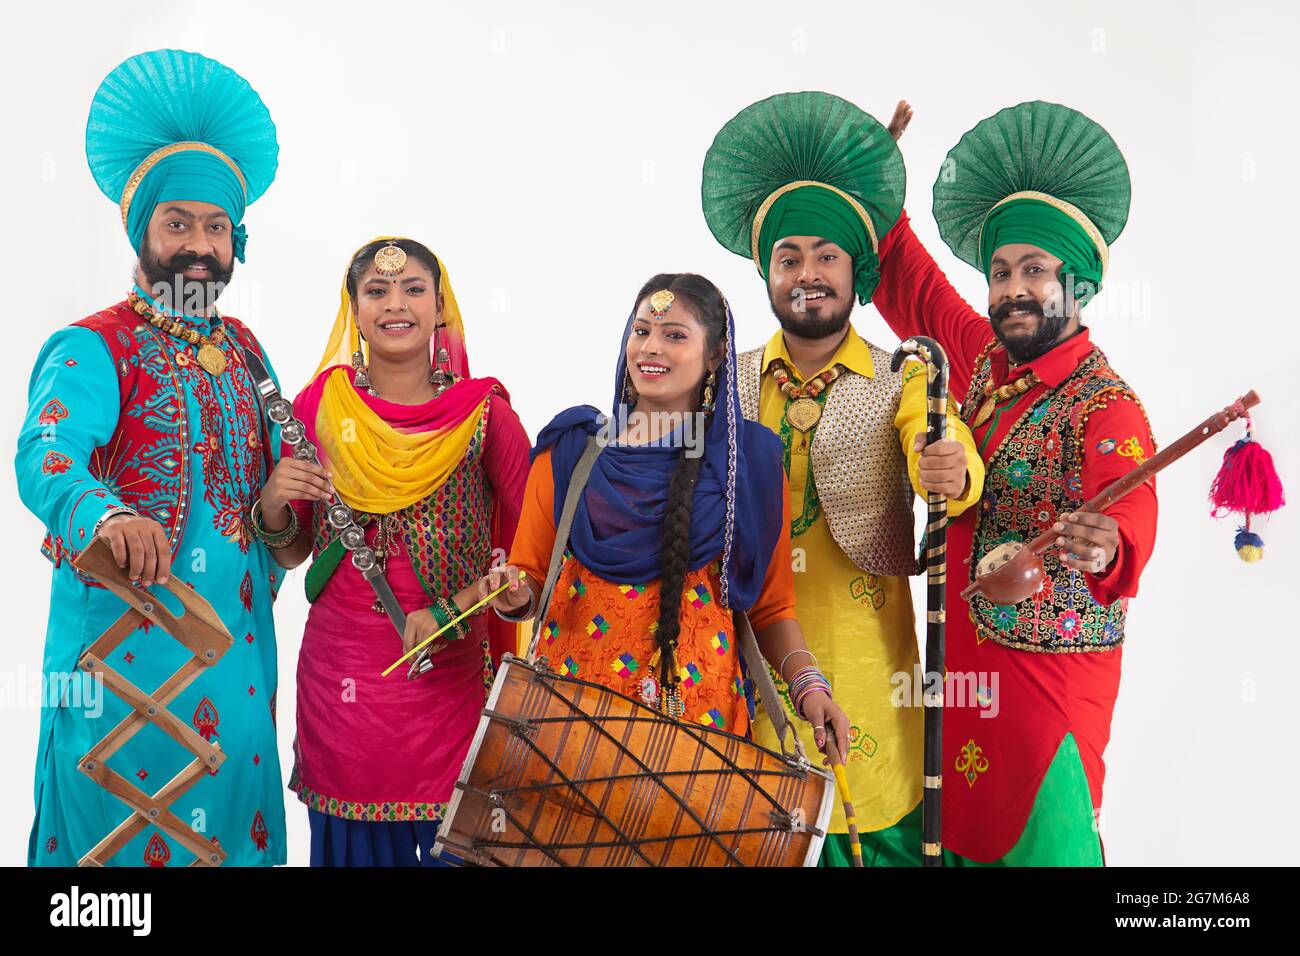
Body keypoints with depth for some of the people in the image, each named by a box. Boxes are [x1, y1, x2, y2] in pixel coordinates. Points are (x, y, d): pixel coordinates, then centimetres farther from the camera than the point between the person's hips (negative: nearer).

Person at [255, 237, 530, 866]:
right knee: (350, 843, 9)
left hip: (449, 670, -1)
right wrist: (274, 503, -9)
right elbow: (291, 554, 11)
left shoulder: (483, 412, -2)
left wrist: (449, 611, -14)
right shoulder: (319, 405, 3)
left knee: (442, 840, 5)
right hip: (340, 670, 2)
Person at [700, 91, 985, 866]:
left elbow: (949, 460, -20)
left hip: (862, 659, -2)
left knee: (882, 832, 2)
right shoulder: (729, 383, 7)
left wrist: (951, 474, -42)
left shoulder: (903, 382, -2)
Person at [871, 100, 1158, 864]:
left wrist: (1108, 546, -57)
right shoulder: (982, 356, 4)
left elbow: (1131, 509, -35)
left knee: (1042, 842, 0)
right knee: (960, 831, 15)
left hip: (1048, 666, -6)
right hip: (961, 653, 7)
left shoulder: (1106, 407, -17)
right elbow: (913, 287, 21)